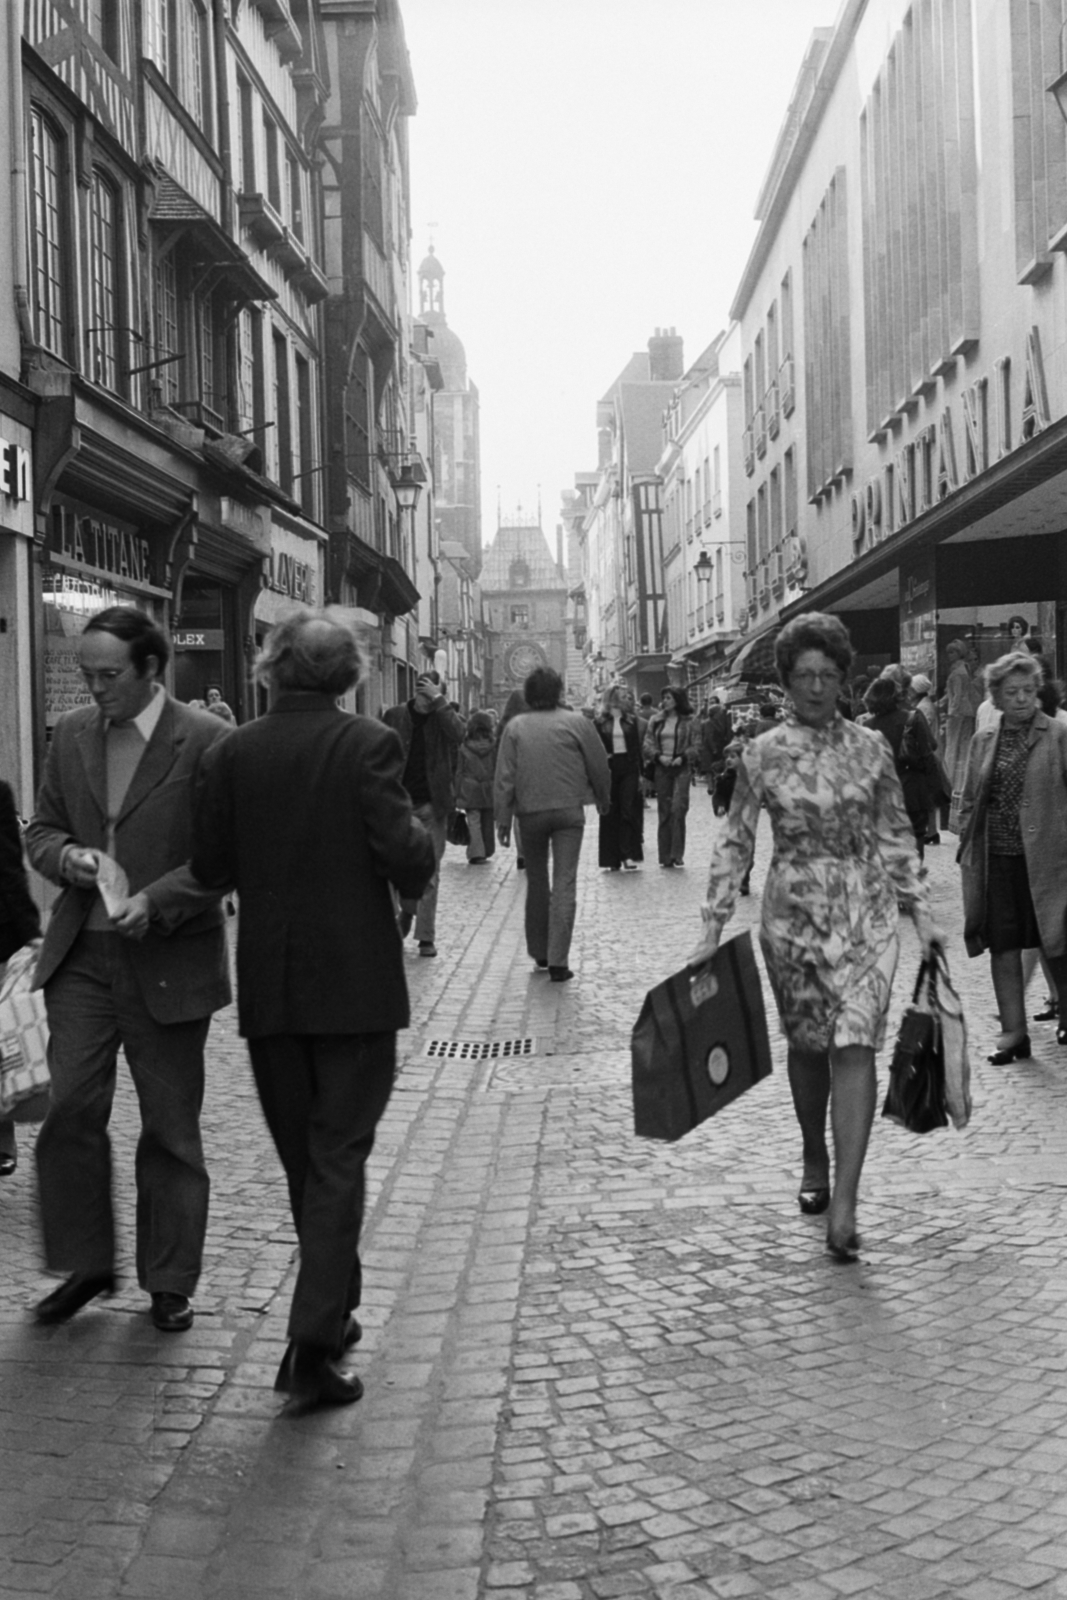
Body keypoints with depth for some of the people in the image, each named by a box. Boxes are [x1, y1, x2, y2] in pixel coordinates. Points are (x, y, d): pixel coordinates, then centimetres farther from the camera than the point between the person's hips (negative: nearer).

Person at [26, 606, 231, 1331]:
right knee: (70, 1112, 1)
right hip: (81, 954, 4)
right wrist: (66, 856, -8)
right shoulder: (72, 733, 7)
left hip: (169, 961, -4)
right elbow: (42, 828, 14)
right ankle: (84, 1265, 19)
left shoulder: (206, 741, -9)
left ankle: (170, 1284, 21)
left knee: (171, 1129, 7)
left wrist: (157, 900, -21)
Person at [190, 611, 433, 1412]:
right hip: (355, 983, -3)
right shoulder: (368, 745, -11)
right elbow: (407, 861, -17)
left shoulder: (233, 753, -1)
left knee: (302, 1159, 17)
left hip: (269, 986, 3)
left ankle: (334, 1310, 31)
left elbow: (210, 868, 2)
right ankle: (315, 1341, -4)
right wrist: (425, 839, 5)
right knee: (339, 1158, 2)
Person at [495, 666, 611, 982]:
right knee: (565, 884, -2)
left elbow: (504, 778, -3)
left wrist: (503, 819, 2)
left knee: (536, 881, 17)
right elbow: (598, 765, 2)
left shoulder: (515, 727, -1)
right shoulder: (576, 722, -4)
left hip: (530, 813, 2)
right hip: (569, 810, -2)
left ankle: (540, 952, 25)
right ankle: (558, 961, -8)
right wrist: (603, 799, 18)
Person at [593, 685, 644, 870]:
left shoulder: (632, 721, 8)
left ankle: (628, 855, -8)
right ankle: (612, 858, 7)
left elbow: (637, 748, 8)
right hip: (608, 768, -1)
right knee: (610, 814, 2)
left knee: (628, 811, -8)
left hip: (628, 767, 1)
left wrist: (639, 773, 4)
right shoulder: (600, 722, 3)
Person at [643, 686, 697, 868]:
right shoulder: (655, 720, 9)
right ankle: (665, 856, 8)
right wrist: (659, 756, -10)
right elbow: (648, 744, 6)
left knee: (678, 808, -13)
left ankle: (677, 854, -7)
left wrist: (683, 757, -13)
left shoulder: (688, 721, 3)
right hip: (661, 768, 2)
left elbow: (695, 746, 3)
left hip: (680, 768, -2)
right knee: (664, 811, 3)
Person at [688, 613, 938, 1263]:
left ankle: (845, 1202, -13)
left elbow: (896, 835, 9)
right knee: (807, 1043, 12)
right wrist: (714, 928, -2)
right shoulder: (764, 754, -2)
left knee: (855, 1044, -11)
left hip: (866, 911, 0)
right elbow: (736, 842, 1)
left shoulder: (871, 748, 2)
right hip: (793, 912, 0)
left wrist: (921, 910, 5)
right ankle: (815, 1160, 36)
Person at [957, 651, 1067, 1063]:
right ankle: (1013, 1030, 15)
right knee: (1002, 947, 6)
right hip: (996, 859, 4)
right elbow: (969, 803, 12)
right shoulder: (983, 742, 9)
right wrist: (967, 851, 5)